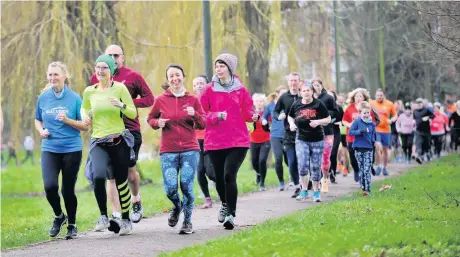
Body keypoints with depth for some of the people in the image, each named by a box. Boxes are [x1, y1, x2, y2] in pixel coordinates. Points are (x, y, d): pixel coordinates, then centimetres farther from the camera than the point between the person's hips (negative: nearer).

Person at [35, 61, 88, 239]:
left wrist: (67, 120, -18)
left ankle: (72, 224, 25)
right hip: (49, 149, 2)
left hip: (72, 149, -2)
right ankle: (59, 216, 13)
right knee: (50, 186, -16)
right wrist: (41, 130, -2)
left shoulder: (74, 98, -4)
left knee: (68, 189, 3)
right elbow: (38, 120, 19)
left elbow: (85, 126, -2)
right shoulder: (43, 98, 4)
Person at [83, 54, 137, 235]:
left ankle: (126, 219, 21)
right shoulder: (89, 91, 5)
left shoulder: (120, 88, -3)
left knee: (121, 182, 4)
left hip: (119, 141, -1)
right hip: (98, 142, 1)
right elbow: (84, 108, 25)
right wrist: (85, 115, 3)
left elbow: (133, 113, -2)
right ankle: (103, 217, -9)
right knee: (98, 177, -23)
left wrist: (121, 106, -21)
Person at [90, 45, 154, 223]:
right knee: (111, 176, 0)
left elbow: (149, 99, 0)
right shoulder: (96, 78, 8)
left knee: (129, 171, 1)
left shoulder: (133, 76, 0)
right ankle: (116, 215, 4)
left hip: (130, 130, -2)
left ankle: (136, 201, 32)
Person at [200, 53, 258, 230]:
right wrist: (216, 116, -15)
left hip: (238, 141, -2)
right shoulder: (209, 90, 4)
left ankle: (231, 214, -11)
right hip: (215, 141, 2)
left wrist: (254, 116, -15)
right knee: (219, 177, 8)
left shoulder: (241, 90, 5)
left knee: (229, 175, -16)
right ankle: (225, 204, 38)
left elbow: (247, 114, 7)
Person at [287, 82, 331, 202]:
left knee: (315, 167, 4)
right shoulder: (296, 105, 1)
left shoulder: (318, 104, -5)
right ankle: (304, 191, 3)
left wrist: (318, 122, -17)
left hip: (317, 139, -1)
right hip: (301, 139, 1)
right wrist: (291, 123, -1)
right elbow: (290, 116, 19)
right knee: (302, 165, -10)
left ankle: (316, 192, 18)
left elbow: (328, 119, 1)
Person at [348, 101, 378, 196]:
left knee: (367, 170, -8)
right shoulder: (356, 122, -4)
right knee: (361, 169, 9)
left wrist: (375, 141, 1)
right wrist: (361, 131, -21)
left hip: (368, 149, 0)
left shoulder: (372, 123, 5)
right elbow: (350, 132, -10)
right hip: (359, 149, 0)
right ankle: (363, 186, 22)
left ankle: (367, 189, -10)